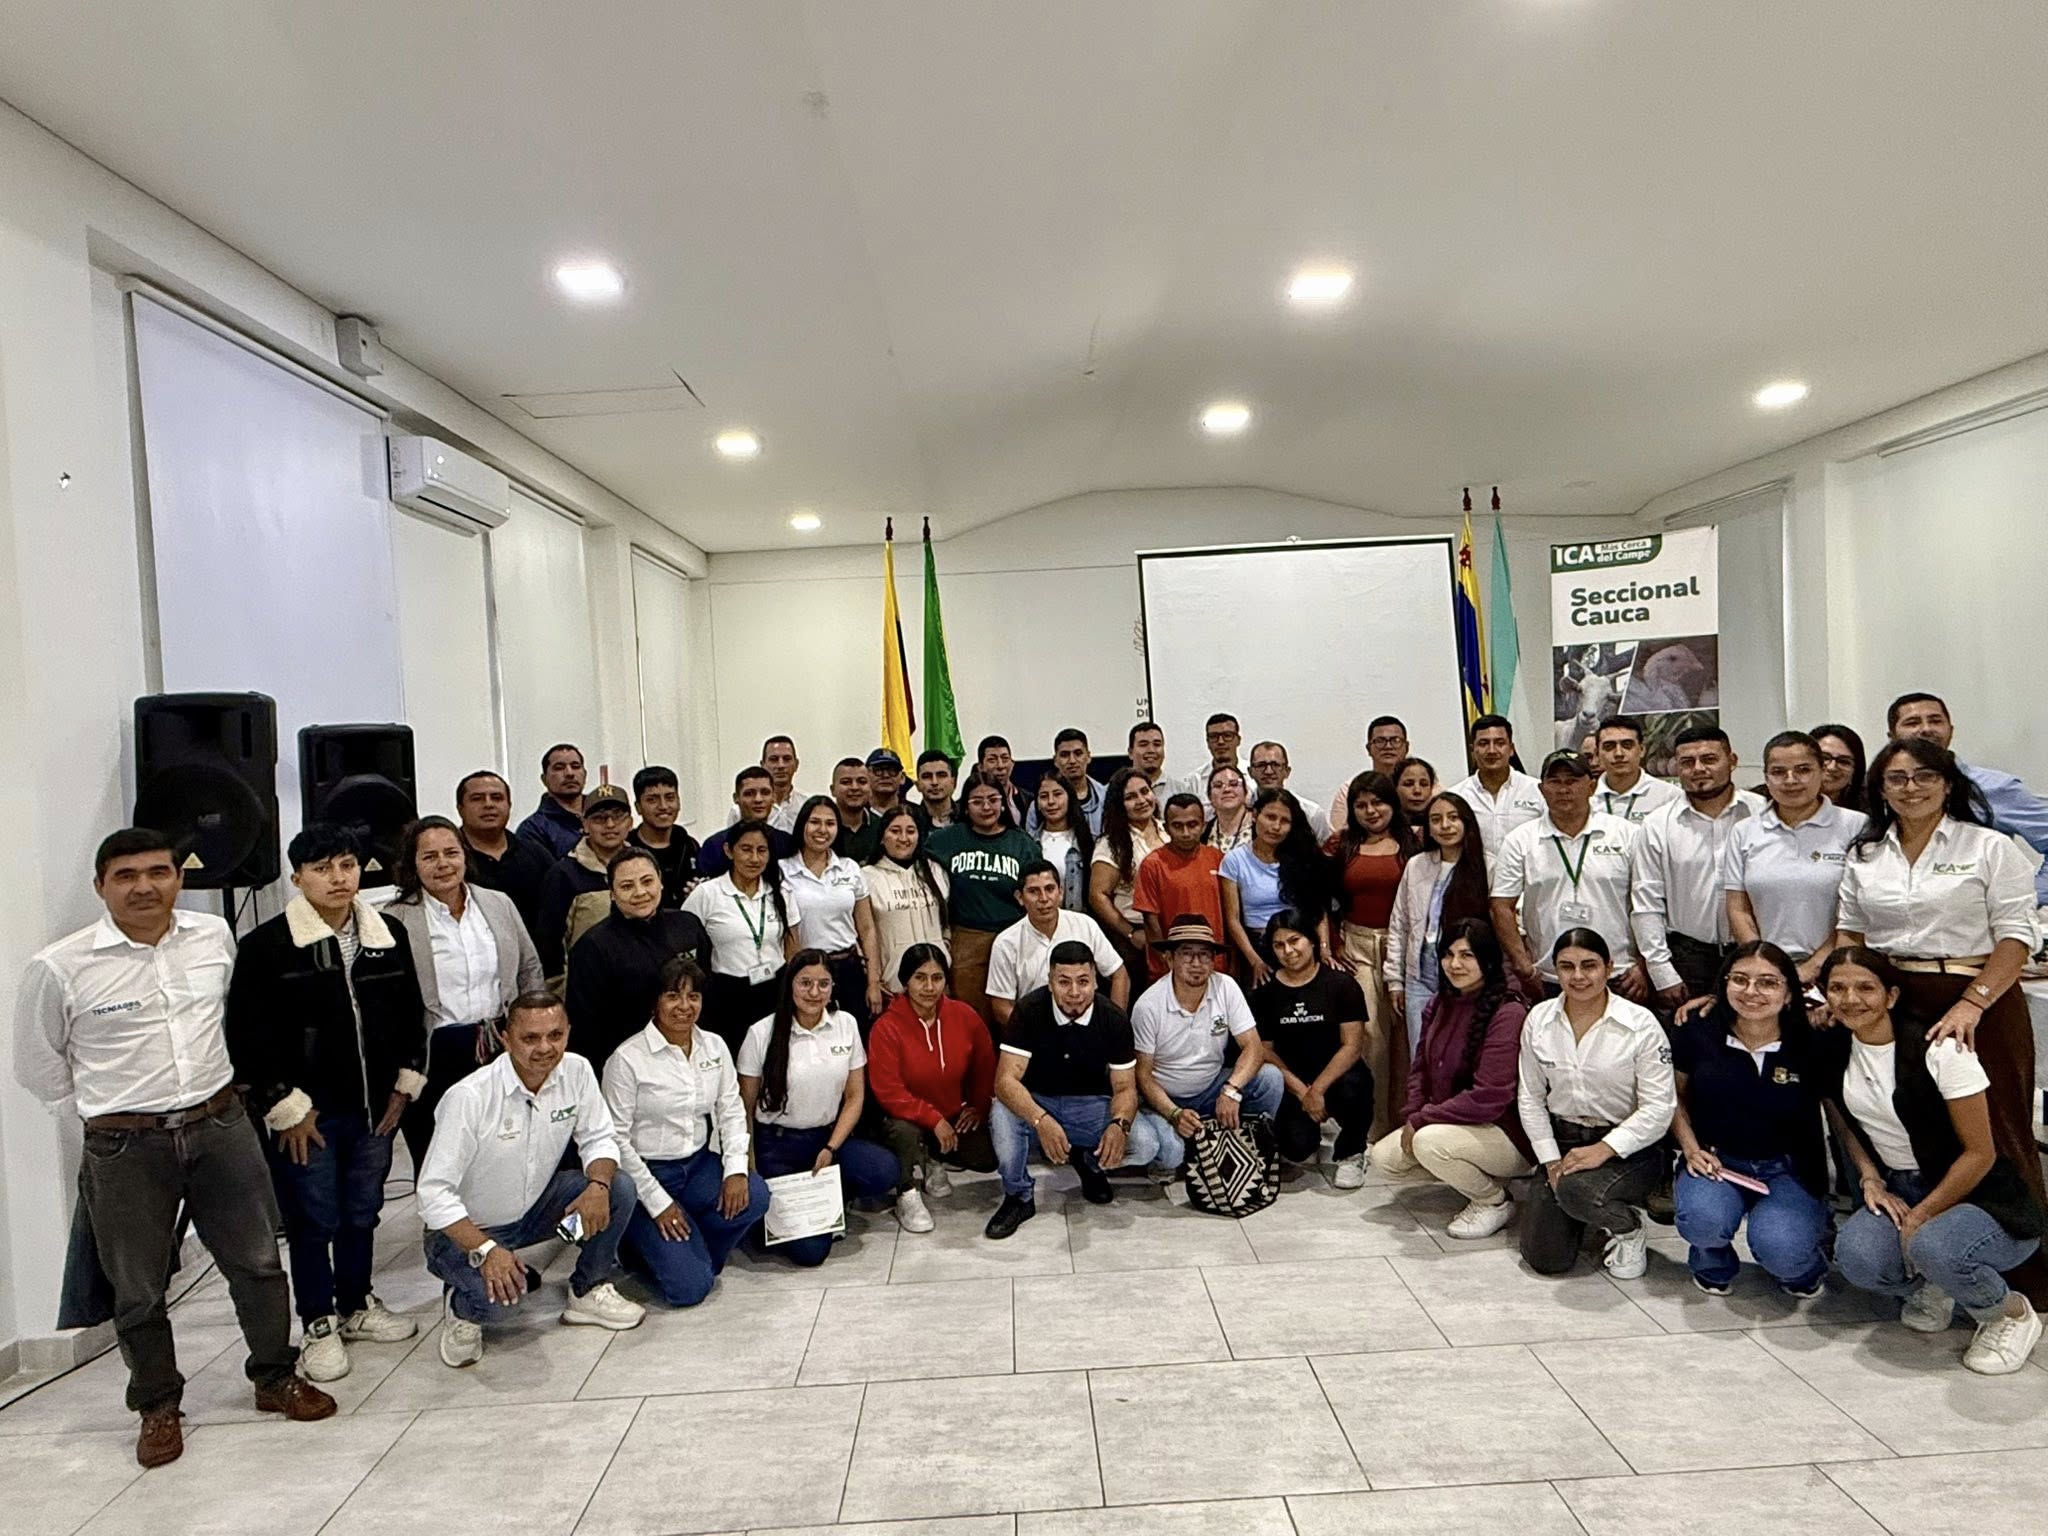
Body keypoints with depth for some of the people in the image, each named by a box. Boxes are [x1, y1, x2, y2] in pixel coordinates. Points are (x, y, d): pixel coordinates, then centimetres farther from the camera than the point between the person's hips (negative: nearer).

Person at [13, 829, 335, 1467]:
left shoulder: (215, 936, -1)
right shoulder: (59, 968, -11)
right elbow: (38, 1066, 2)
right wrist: (113, 1106, 5)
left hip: (221, 1126, 3)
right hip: (125, 1148, -2)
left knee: (258, 1263, 12)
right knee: (139, 1290, 12)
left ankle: (275, 1377, 31)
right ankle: (157, 1406, 33)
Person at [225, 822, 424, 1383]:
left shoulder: (389, 936, 4)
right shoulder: (265, 945, -11)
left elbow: (411, 1015, 13)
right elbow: (247, 1034, -10)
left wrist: (405, 1083, 7)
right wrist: (284, 1105, -11)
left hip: (375, 1106, 4)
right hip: (306, 1113, -4)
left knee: (362, 1213, 17)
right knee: (313, 1221, 6)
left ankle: (357, 1305, 35)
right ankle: (319, 1325, 22)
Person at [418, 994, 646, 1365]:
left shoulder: (576, 1071, -13)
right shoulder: (469, 1098, -28)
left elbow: (599, 1138, -4)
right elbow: (433, 1194, -26)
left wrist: (598, 1185, -26)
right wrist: (487, 1250, -36)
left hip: (533, 1207, 5)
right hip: (466, 1228, -5)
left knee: (619, 1188, -16)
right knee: (499, 1298, -32)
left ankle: (587, 1292, 6)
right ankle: (461, 1307, 6)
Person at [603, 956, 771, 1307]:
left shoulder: (714, 1047, 4)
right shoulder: (628, 1058, -14)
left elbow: (731, 1110, 4)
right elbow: (616, 1139, -13)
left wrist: (736, 1167, -13)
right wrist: (657, 1202, -14)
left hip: (699, 1164, 6)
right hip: (646, 1173, -5)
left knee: (753, 1196, -25)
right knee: (690, 1287, -17)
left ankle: (692, 1254, 3)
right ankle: (643, 1245, 15)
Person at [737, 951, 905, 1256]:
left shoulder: (846, 1024, 0)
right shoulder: (762, 1033, -8)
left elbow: (855, 1097, 4)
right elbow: (744, 1109, -1)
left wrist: (831, 1149, -8)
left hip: (828, 1136, 4)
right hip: (776, 1145, -3)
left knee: (884, 1171, -27)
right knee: (810, 1251, -18)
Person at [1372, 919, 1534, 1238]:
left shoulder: (1508, 1014, -22)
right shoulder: (1439, 1004, 4)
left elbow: (1488, 1098, -26)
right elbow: (1420, 1066, 9)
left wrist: (1422, 1119, -20)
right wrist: (1412, 1117, -8)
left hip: (1507, 1134, -8)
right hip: (1453, 1125, 8)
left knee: (1429, 1141, -31)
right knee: (1385, 1154, -4)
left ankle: (1495, 1203, -3)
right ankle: (1478, 1179, 13)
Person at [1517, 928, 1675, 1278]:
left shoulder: (1640, 1024, -12)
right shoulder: (1539, 1019, -1)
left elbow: (1658, 1108, -13)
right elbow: (1530, 1098, 4)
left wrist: (1604, 1150, -21)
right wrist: (1551, 1160, -4)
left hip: (1627, 1147, -4)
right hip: (1561, 1141, 4)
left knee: (1576, 1189, -36)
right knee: (1544, 1258, -6)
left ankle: (1629, 1229, 0)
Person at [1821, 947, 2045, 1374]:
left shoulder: (1938, 1049, -19)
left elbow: (1980, 1154, -15)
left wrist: (1919, 1218, -15)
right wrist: (1871, 1180, -4)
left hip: (1979, 1196, -4)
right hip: (1898, 1190, 4)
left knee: (1931, 1246, -36)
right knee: (1857, 1255, -27)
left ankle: (2011, 1314, -1)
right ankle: (1930, 1289, 9)